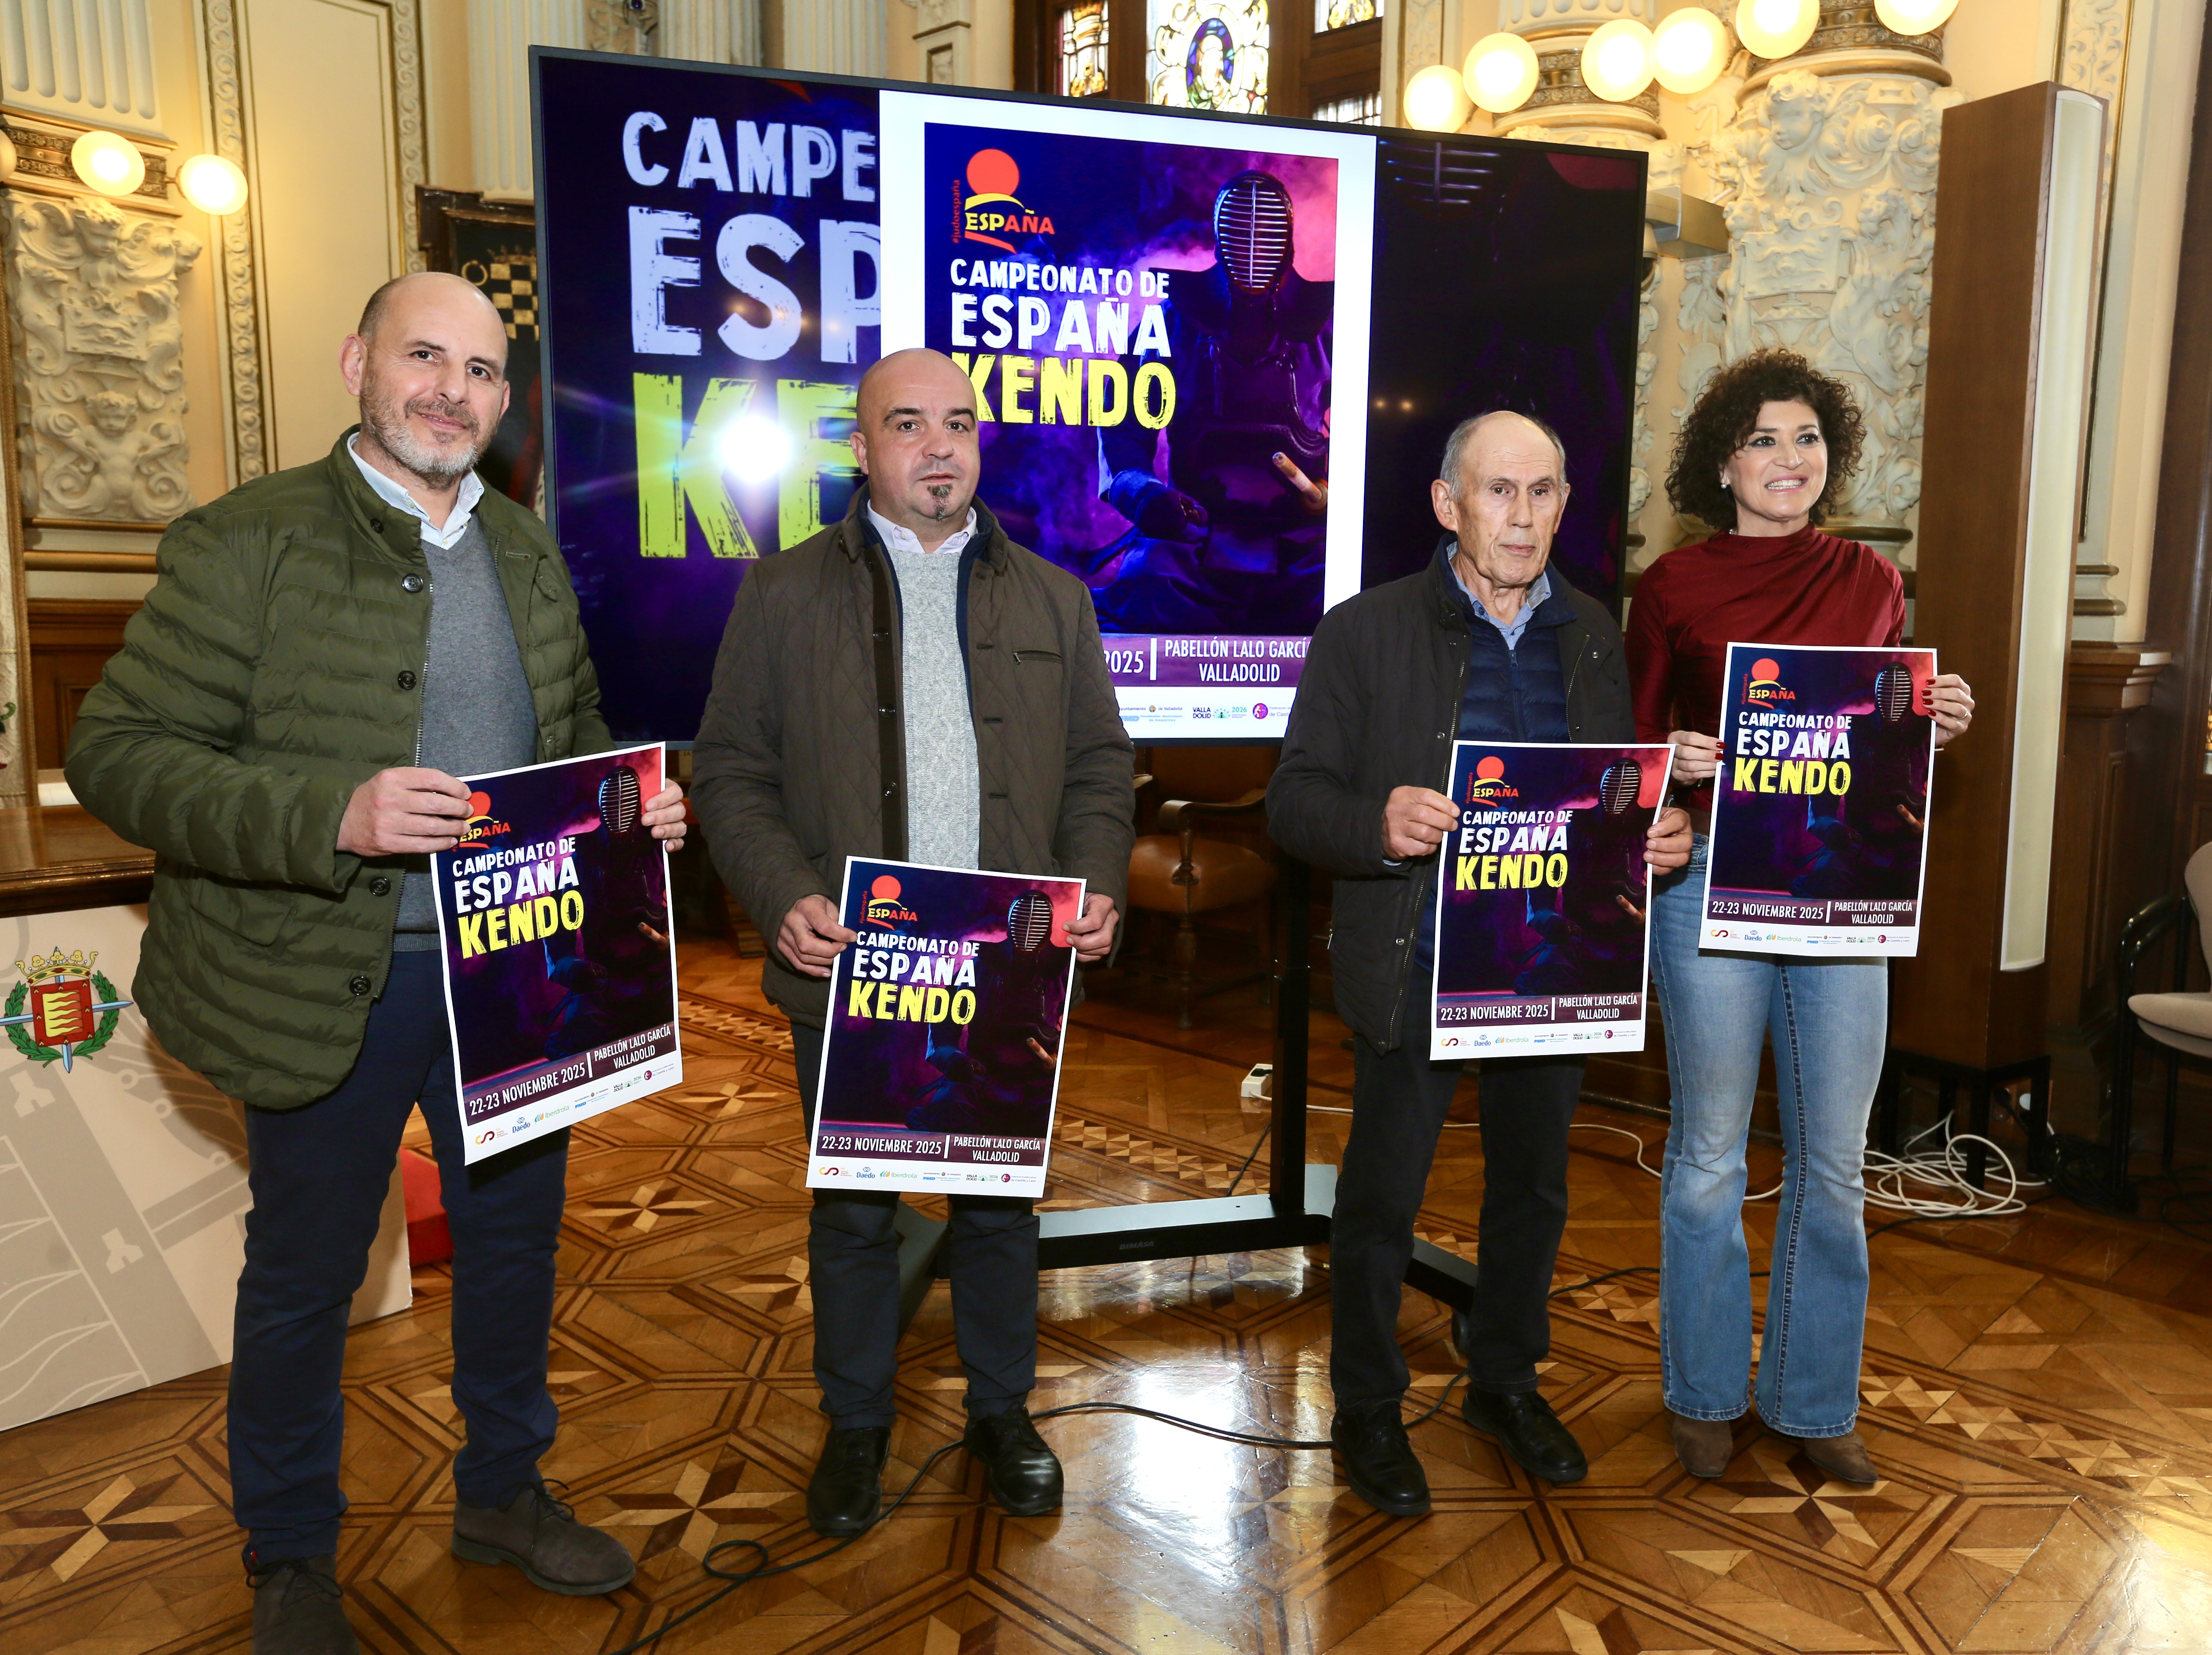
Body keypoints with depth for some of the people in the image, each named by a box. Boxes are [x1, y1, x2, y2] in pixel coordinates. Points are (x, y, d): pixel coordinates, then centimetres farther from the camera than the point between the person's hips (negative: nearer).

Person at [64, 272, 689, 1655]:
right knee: (305, 1277, 12)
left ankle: (504, 1491, 41)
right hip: (329, 984, -5)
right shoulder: (245, 543, -10)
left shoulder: (529, 552, 8)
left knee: (517, 1231, 18)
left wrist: (635, 802, -4)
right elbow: (120, 752, -14)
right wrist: (331, 820, -29)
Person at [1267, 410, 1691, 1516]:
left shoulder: (1596, 638, 8)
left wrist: (1663, 836, -7)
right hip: (1415, 970, -4)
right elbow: (1295, 802, -8)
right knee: (1381, 1197, 7)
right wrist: (1379, 825, -29)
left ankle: (1507, 1383, 42)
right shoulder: (1365, 632, -5)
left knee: (1533, 1187, 19)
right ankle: (1368, 1411, 29)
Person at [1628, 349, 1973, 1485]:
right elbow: (1634, 745, 5)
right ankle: (1705, 1394, 25)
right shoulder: (1672, 589, 1)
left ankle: (1814, 1400, 26)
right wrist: (1675, 762, -16)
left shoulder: (1870, 582, 10)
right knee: (1708, 1158, 6)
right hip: (1711, 888, -3)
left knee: (1832, 1165, 8)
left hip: (1843, 892, 3)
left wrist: (1938, 724, -5)